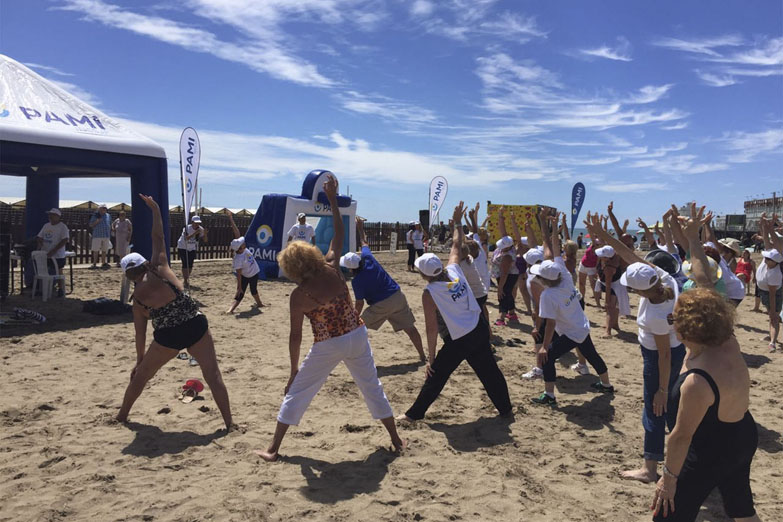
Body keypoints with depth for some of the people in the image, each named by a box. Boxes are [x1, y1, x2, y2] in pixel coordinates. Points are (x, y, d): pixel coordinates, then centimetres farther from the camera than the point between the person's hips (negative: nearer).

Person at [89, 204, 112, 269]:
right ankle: (94, 264, 0)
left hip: (106, 236, 4)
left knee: (104, 250, 5)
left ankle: (104, 263, 10)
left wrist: (110, 235, 17)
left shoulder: (108, 216, 14)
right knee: (96, 250, -3)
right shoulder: (95, 216, 1)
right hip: (97, 236, -4)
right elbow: (90, 225, 1)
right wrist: (96, 221, -17)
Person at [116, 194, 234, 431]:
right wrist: (155, 209, 9)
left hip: (168, 337, 0)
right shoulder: (159, 268, -1)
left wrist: (140, 359, 19)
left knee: (141, 375, 24)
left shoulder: (137, 298, 4)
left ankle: (122, 416, 40)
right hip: (197, 326, 0)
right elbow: (158, 238, 7)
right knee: (213, 374, 1)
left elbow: (140, 334, 7)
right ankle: (229, 423, -1)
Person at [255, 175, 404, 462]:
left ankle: (273, 449, 20)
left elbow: (295, 336, -7)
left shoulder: (299, 295, -12)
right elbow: (339, 233, 7)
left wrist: (294, 369, 4)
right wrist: (333, 199, 12)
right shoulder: (332, 269, -5)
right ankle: (396, 439, 28)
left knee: (297, 393, 12)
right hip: (357, 336, 4)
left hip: (327, 347, -4)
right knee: (372, 387, 19)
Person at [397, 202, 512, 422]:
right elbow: (456, 246, 12)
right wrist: (458, 222, 26)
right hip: (480, 330, 6)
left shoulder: (429, 294, -18)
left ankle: (415, 413, 18)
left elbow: (432, 328, -17)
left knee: (436, 376, 7)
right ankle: (505, 409, 31)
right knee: (489, 371, 19)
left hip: (458, 342, -6)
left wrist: (430, 358, -9)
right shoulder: (454, 270, -5)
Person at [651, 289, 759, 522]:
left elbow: (682, 436, -27)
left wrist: (669, 477, -17)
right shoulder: (730, 345, -14)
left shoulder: (697, 382, -36)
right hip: (744, 440, 9)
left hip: (712, 454, -9)